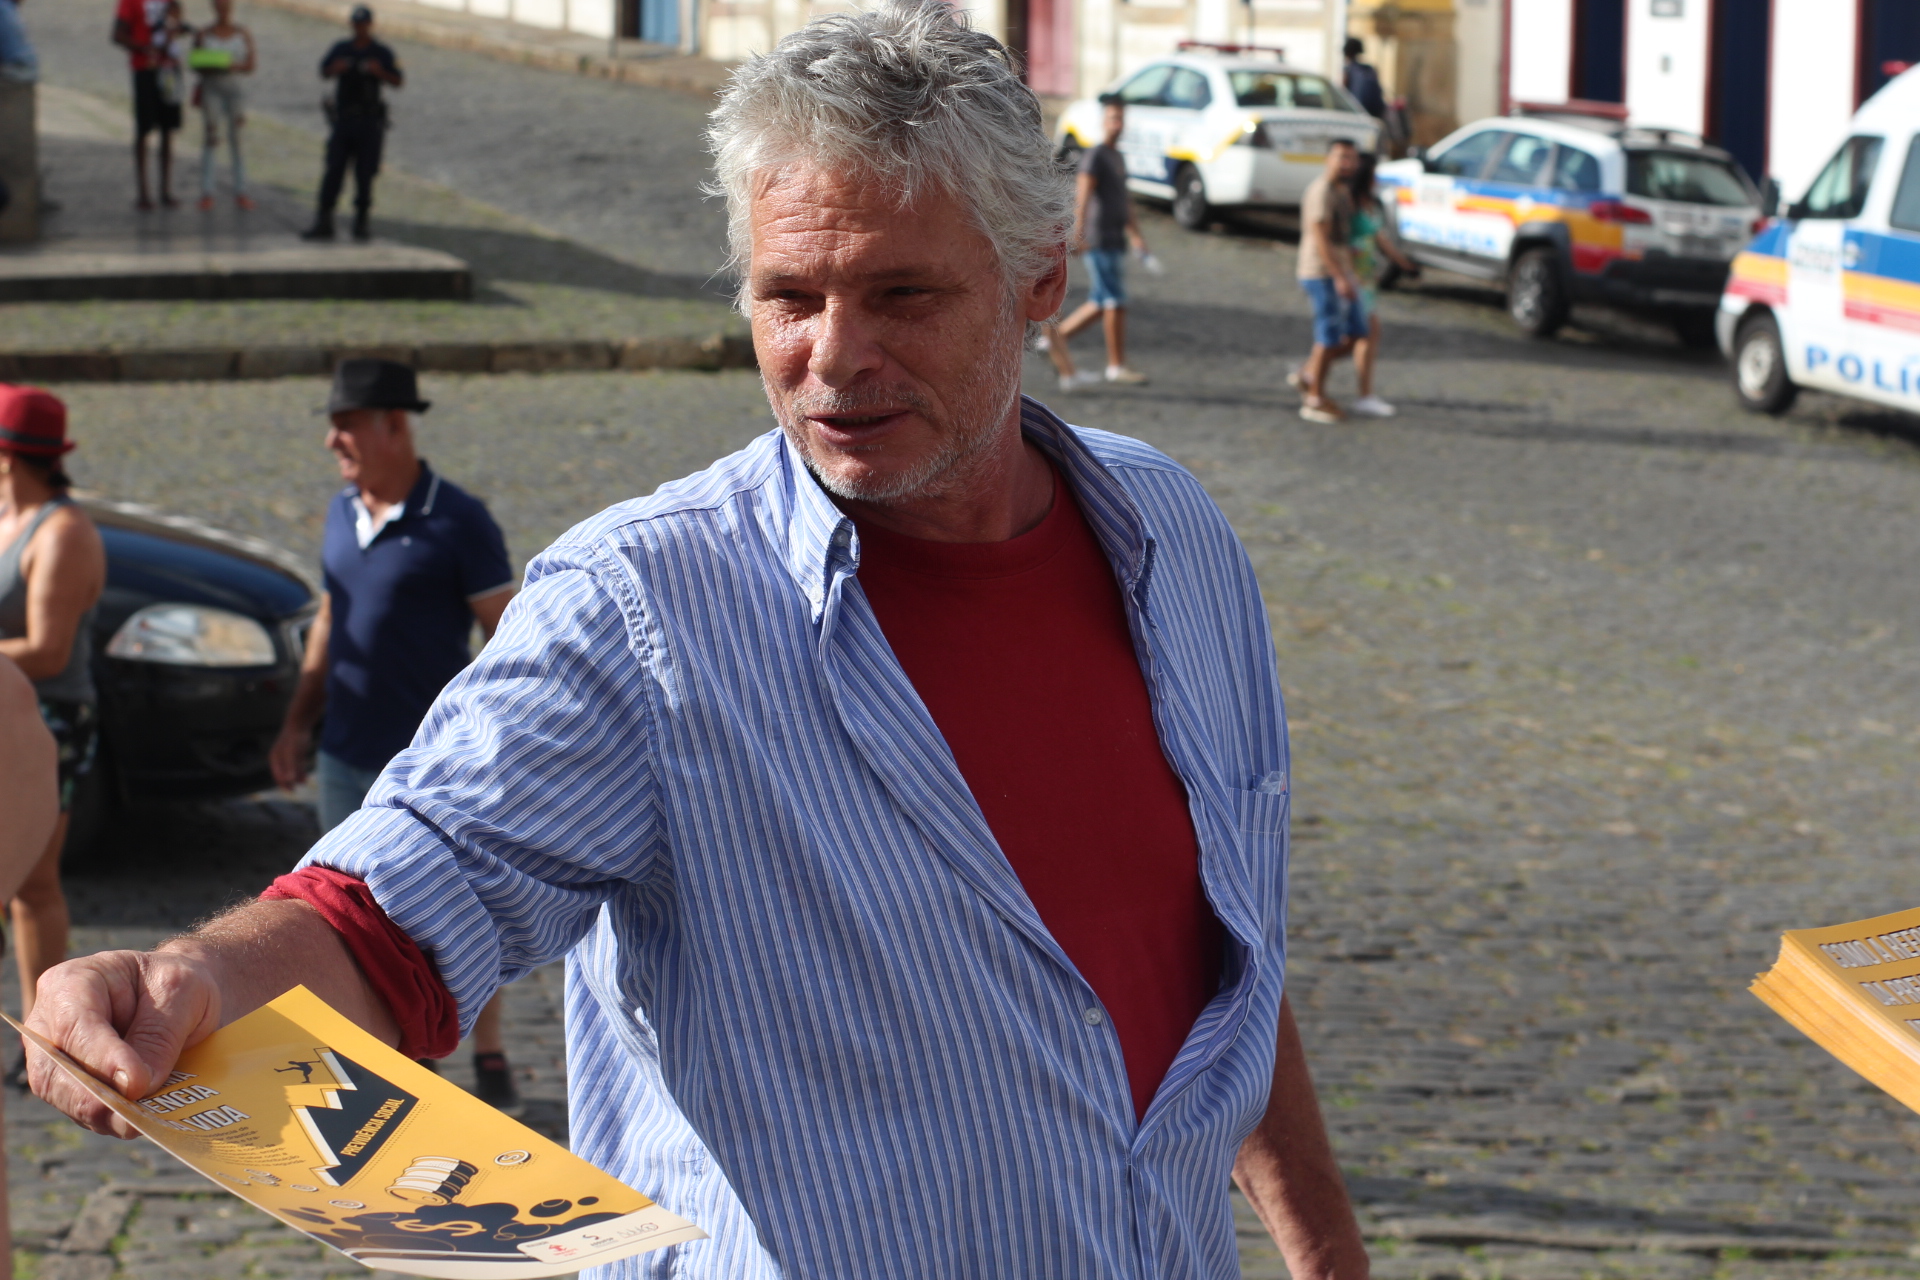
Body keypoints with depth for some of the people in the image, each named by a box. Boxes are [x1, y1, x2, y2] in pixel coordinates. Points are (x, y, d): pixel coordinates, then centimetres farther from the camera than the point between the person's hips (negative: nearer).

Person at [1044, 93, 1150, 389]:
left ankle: (1057, 337, 21)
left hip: (1115, 241, 9)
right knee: (1116, 301, -7)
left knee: (1101, 303, 10)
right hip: (1098, 241, -9)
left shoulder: (1118, 157, 19)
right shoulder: (1094, 155, -10)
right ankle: (1116, 365, -2)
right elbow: (1083, 194, -20)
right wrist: (1078, 233, -30)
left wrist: (1135, 233, 29)